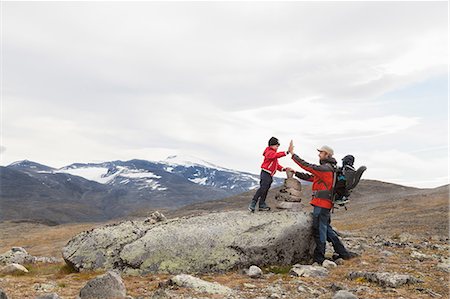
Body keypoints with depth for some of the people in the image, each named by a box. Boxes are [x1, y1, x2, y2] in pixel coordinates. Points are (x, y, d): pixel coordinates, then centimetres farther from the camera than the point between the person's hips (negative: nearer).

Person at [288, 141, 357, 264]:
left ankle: (319, 258, 4)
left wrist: (293, 154, -14)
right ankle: (343, 253, 23)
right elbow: (310, 177, 21)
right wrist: (295, 173, 15)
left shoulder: (326, 168, -13)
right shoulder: (326, 169, 20)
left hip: (321, 203, -10)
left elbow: (308, 166, -18)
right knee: (326, 228, 17)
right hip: (325, 203, 10)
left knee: (319, 230, -3)